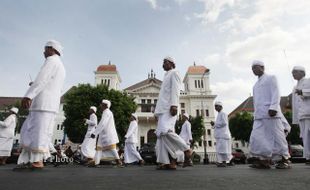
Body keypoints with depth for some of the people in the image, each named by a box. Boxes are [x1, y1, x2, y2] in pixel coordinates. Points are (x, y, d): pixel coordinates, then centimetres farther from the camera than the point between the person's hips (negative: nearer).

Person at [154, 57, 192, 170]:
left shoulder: (174, 73, 7)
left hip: (169, 107, -9)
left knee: (166, 131, -24)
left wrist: (174, 105, -22)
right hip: (163, 108, 9)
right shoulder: (167, 76, 30)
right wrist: (158, 111, 19)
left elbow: (175, 90, -9)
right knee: (162, 134, -3)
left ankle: (186, 150, -8)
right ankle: (170, 162, -5)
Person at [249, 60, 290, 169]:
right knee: (257, 136, -6)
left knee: (276, 136, -4)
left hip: (270, 112, -6)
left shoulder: (271, 78, 9)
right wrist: (255, 113, 15)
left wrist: (273, 107, -19)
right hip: (259, 115, 6)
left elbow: (275, 94, -5)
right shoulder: (256, 85, 28)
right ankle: (263, 160, -5)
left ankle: (284, 160, 6)